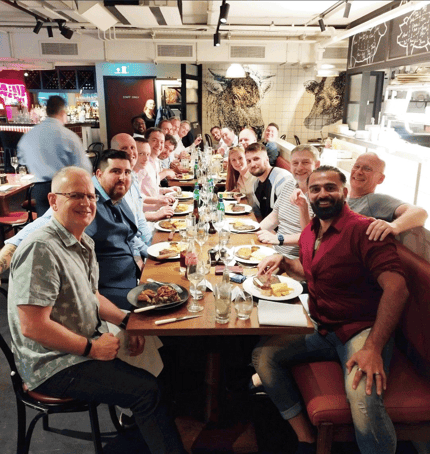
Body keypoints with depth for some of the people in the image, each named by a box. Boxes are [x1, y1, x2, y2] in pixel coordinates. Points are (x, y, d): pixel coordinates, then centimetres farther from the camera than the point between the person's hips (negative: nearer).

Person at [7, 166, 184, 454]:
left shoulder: (84, 243, 7)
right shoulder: (41, 250, -23)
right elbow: (33, 327, -26)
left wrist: (126, 321, 3)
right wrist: (91, 348, -18)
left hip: (88, 345, 9)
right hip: (54, 365, -9)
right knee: (147, 390, -16)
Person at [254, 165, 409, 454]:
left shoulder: (364, 230, -16)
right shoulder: (310, 233, 10)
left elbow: (396, 288, -24)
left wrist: (373, 349, -30)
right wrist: (283, 262, 7)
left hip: (361, 331, -8)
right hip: (322, 331, 8)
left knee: (363, 399, -34)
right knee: (263, 355, -3)